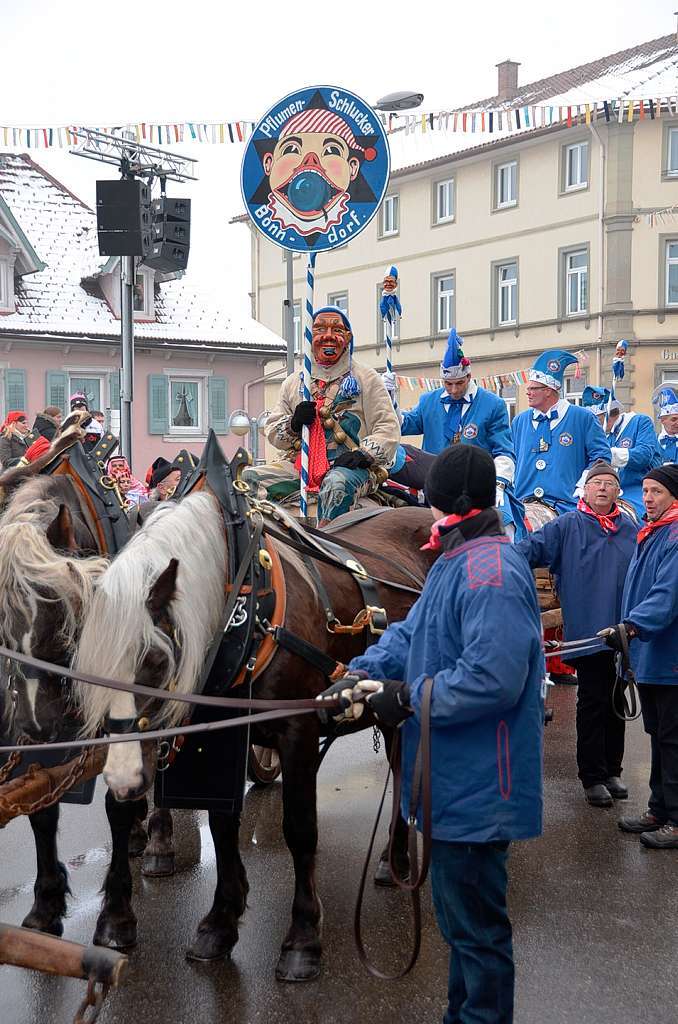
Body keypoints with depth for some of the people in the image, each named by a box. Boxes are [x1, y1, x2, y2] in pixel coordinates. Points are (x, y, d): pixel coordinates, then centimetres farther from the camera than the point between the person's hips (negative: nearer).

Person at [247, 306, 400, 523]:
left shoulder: (366, 378, 11)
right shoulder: (294, 382, 22)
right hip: (300, 465, 4)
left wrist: (364, 453, -16)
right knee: (249, 477, -18)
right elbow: (272, 433, 20)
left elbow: (388, 428, 3)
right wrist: (293, 424, -3)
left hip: (349, 467, -4)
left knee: (337, 483, -39)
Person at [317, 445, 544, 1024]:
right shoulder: (457, 563, 13)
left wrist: (409, 698, -22)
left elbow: (492, 676, -32)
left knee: (476, 923, 4)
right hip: (454, 780, 11)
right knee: (461, 915, 24)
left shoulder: (489, 570, -23)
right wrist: (361, 674, -5)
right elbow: (411, 634, 12)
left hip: (475, 786, -11)